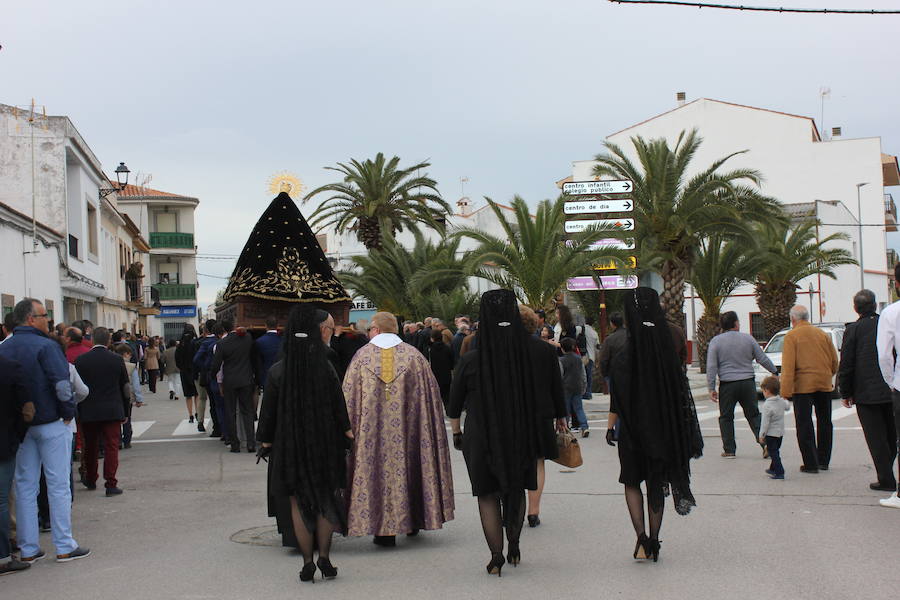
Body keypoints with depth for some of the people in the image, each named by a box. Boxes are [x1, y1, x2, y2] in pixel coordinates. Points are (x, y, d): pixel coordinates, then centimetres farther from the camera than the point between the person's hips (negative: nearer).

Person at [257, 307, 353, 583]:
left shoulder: (277, 372, -9)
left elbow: (268, 412, -3)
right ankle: (324, 558, 6)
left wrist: (266, 441, 7)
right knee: (326, 500, 12)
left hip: (290, 445, 0)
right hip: (325, 444, 0)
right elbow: (340, 408, -7)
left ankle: (307, 562, 8)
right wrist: (347, 432, 5)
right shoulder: (326, 369, -12)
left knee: (299, 503, 10)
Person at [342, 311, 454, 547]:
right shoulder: (414, 355, 2)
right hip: (407, 428, 1)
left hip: (371, 429, -1)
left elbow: (348, 397, 0)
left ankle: (384, 529, 2)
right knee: (406, 464, 15)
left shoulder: (362, 356, 0)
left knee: (377, 467, 3)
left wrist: (350, 429, 8)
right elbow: (430, 394, 3)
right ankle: (414, 521, 23)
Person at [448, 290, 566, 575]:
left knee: (488, 495, 9)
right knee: (517, 489, 21)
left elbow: (455, 403, -2)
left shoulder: (471, 360, -13)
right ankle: (514, 546, 32)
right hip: (525, 435, 2)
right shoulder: (541, 351, -11)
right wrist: (560, 418, 18)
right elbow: (556, 391, 1)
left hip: (482, 437, -2)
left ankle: (496, 556, 5)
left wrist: (455, 430, 14)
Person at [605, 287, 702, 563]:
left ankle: (642, 537, -4)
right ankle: (653, 542, 17)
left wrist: (610, 427, 1)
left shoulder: (622, 360, -16)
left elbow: (617, 403, -13)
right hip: (664, 430, 2)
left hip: (633, 431, -2)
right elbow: (681, 393, -2)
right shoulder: (668, 353, -8)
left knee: (632, 481, 14)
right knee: (656, 484, 14)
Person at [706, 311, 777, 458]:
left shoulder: (716, 341, -3)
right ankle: (765, 443, 0)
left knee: (726, 417, 9)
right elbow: (763, 359, 8)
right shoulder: (748, 338, 3)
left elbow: (711, 367, -7)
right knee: (753, 415, 11)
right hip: (748, 382, 2)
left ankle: (729, 450, 9)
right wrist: (775, 372, 23)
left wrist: (711, 388, -4)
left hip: (727, 385, -2)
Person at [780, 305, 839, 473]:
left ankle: (811, 464, -2)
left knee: (805, 425, 0)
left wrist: (785, 391, -12)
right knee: (824, 422, 15)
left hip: (803, 385, -5)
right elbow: (834, 361, 12)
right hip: (824, 384, 5)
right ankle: (823, 461, 22)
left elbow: (788, 366, -12)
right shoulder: (823, 334, 9)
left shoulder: (791, 336, -5)